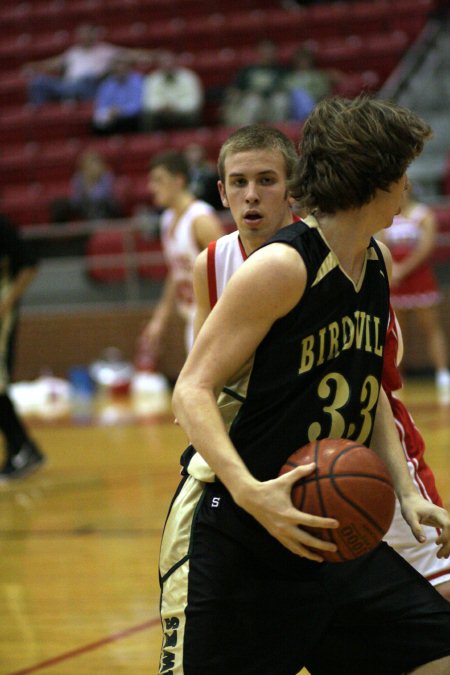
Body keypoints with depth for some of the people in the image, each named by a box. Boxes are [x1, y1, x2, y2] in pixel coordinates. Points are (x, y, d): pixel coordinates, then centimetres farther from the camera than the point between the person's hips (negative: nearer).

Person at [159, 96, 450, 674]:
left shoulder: (376, 262, 9)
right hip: (236, 543, -7)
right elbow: (193, 391, -17)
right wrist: (248, 491, -32)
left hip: (330, 535, 8)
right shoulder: (283, 266, -16)